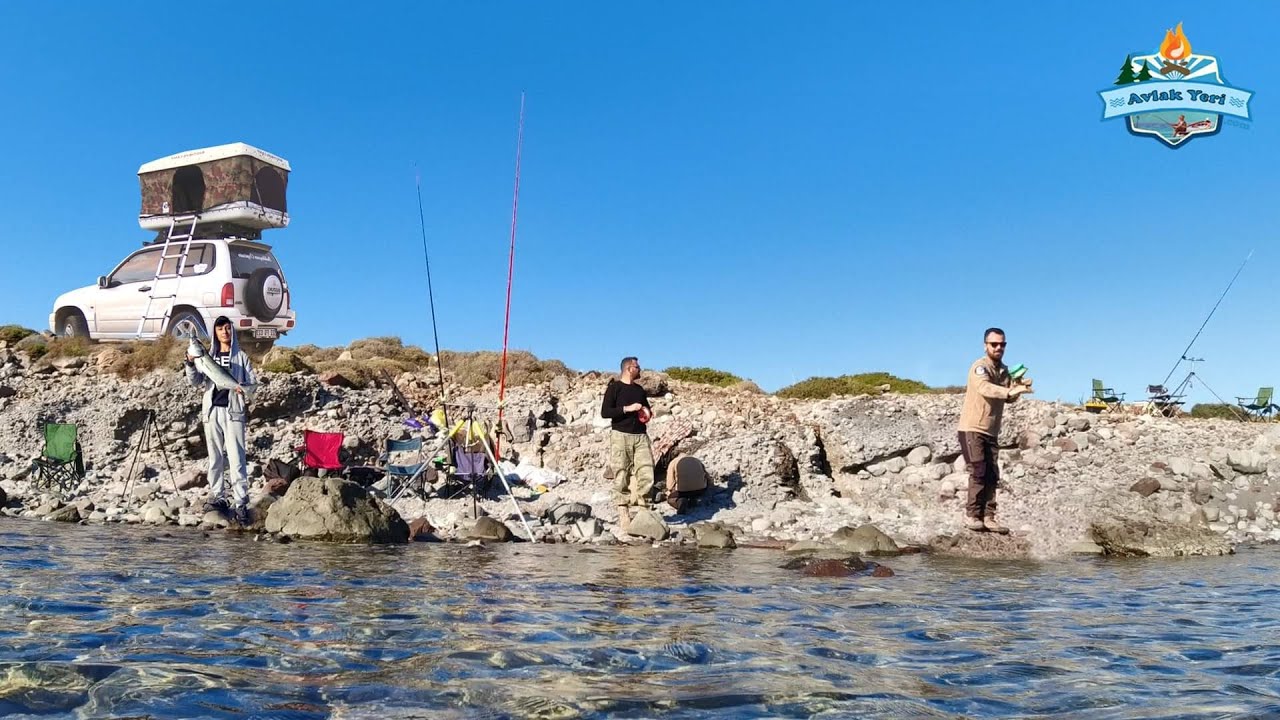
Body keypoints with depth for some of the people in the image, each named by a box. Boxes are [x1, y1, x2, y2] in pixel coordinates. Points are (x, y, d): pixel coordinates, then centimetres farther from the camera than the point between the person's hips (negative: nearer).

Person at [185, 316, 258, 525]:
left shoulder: (241, 356, 7)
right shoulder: (208, 356, 13)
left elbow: (253, 384, 4)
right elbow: (197, 382, 3)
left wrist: (244, 390, -18)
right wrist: (191, 364, -15)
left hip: (233, 410, -3)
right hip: (212, 410, 3)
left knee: (236, 458, -10)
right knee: (215, 458, 8)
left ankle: (241, 504, -12)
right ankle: (219, 498, 15)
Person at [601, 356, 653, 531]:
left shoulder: (640, 390, 18)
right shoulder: (614, 387, 0)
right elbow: (604, 412, -9)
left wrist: (648, 412, 8)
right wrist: (627, 408, -16)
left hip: (640, 436, 5)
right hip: (621, 436, -5)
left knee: (646, 474, -7)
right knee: (622, 476, -4)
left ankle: (643, 509, 2)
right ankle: (623, 514, 2)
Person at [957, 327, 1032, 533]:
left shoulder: (1003, 370, 13)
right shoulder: (980, 367, -13)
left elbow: (1009, 398, 10)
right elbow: (985, 388, -33)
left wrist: (1017, 388, -10)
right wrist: (1010, 391, -46)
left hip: (991, 431, 8)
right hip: (972, 428, -8)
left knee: (992, 476, 4)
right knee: (978, 472, -10)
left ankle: (988, 517, 7)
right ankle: (972, 515, -3)